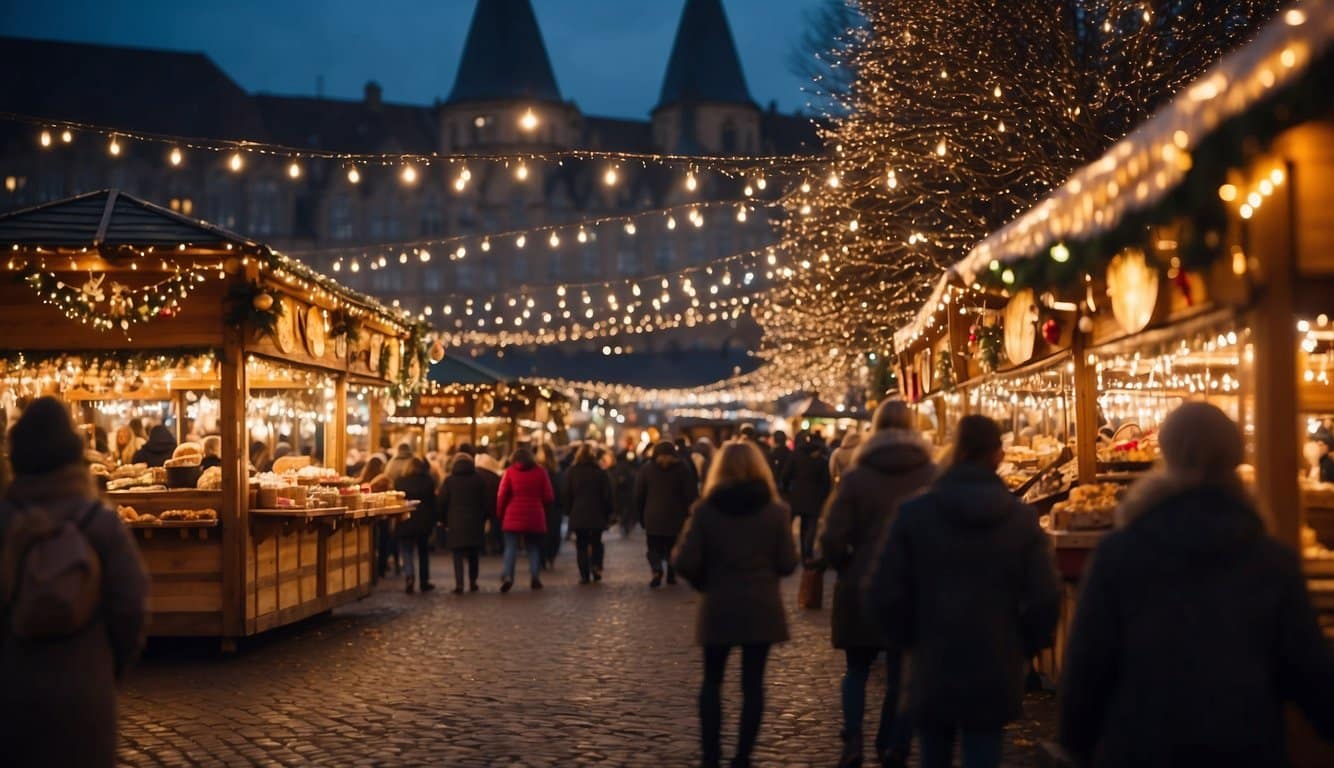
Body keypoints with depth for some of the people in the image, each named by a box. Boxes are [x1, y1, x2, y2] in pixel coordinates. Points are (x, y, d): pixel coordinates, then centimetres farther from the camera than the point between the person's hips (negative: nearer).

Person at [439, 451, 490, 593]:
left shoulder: (449, 480, 0)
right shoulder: (479, 479, 3)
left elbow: (442, 502, -1)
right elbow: (487, 500, 2)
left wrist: (444, 520, 9)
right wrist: (484, 518, 11)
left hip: (455, 523, -1)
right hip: (475, 522, 2)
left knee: (458, 554, 0)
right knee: (473, 554, 15)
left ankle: (459, 583, -13)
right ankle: (472, 582, 18)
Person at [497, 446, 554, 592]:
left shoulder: (509, 472, 1)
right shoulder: (541, 472, 5)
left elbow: (502, 496, -4)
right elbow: (549, 496, 2)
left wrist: (500, 513, 8)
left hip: (513, 516, -1)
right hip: (535, 517, 1)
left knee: (511, 548, -1)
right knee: (534, 548, 12)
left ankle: (507, 576, -18)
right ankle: (535, 577, 3)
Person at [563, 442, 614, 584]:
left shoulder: (571, 472, -1)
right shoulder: (601, 473, -3)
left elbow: (567, 495, 2)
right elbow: (607, 496, -2)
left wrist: (570, 511, 11)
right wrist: (608, 514, 7)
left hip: (578, 515, 0)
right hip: (597, 515, 0)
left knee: (581, 545, 6)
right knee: (596, 542, 17)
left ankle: (584, 575, -1)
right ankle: (596, 566, -2)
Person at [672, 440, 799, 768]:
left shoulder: (705, 509, -6)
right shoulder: (776, 510, -4)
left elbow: (685, 563, -10)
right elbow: (788, 564, -3)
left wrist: (705, 582, 9)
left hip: (718, 608, 0)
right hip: (761, 608, 0)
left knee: (712, 680, 13)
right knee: (753, 682, 8)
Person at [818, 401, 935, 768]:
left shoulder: (857, 475, -6)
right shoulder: (931, 475, -4)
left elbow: (832, 537, -9)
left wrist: (847, 569, 9)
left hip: (862, 587, 0)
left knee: (857, 668, 15)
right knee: (903, 674, 10)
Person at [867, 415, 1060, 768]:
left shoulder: (913, 513, -7)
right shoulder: (1022, 518, -5)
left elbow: (885, 594, -7)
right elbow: (1046, 598, -8)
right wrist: (1021, 648, 9)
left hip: (932, 671, 0)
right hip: (995, 673, 0)